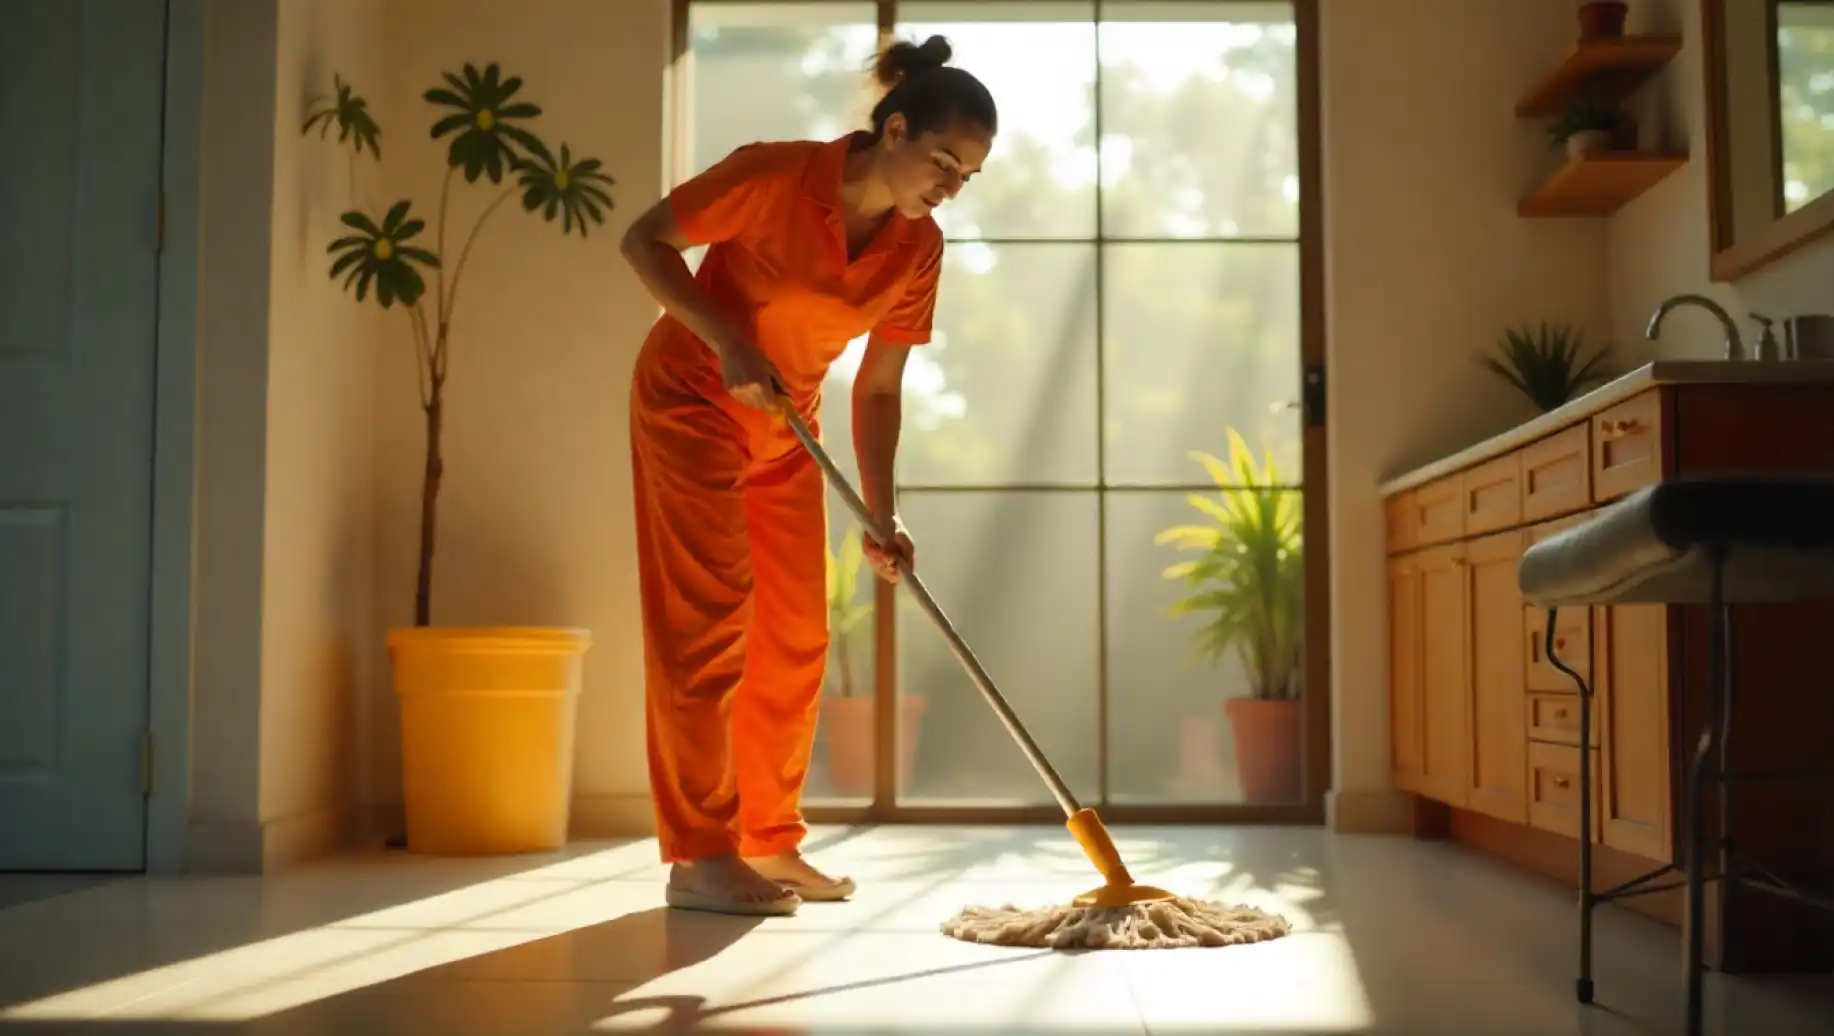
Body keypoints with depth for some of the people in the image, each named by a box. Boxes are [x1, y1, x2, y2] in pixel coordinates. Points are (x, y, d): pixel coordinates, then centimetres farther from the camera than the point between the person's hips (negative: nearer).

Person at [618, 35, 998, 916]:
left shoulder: (919, 250, -8)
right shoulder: (774, 175, -23)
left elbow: (877, 388, -3)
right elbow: (644, 240, -16)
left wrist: (880, 514, -11)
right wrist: (727, 341, -27)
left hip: (785, 425, 6)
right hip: (689, 401, -6)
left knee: (796, 635, 4)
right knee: (709, 618, -10)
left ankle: (771, 842, 15)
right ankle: (699, 857, -5)